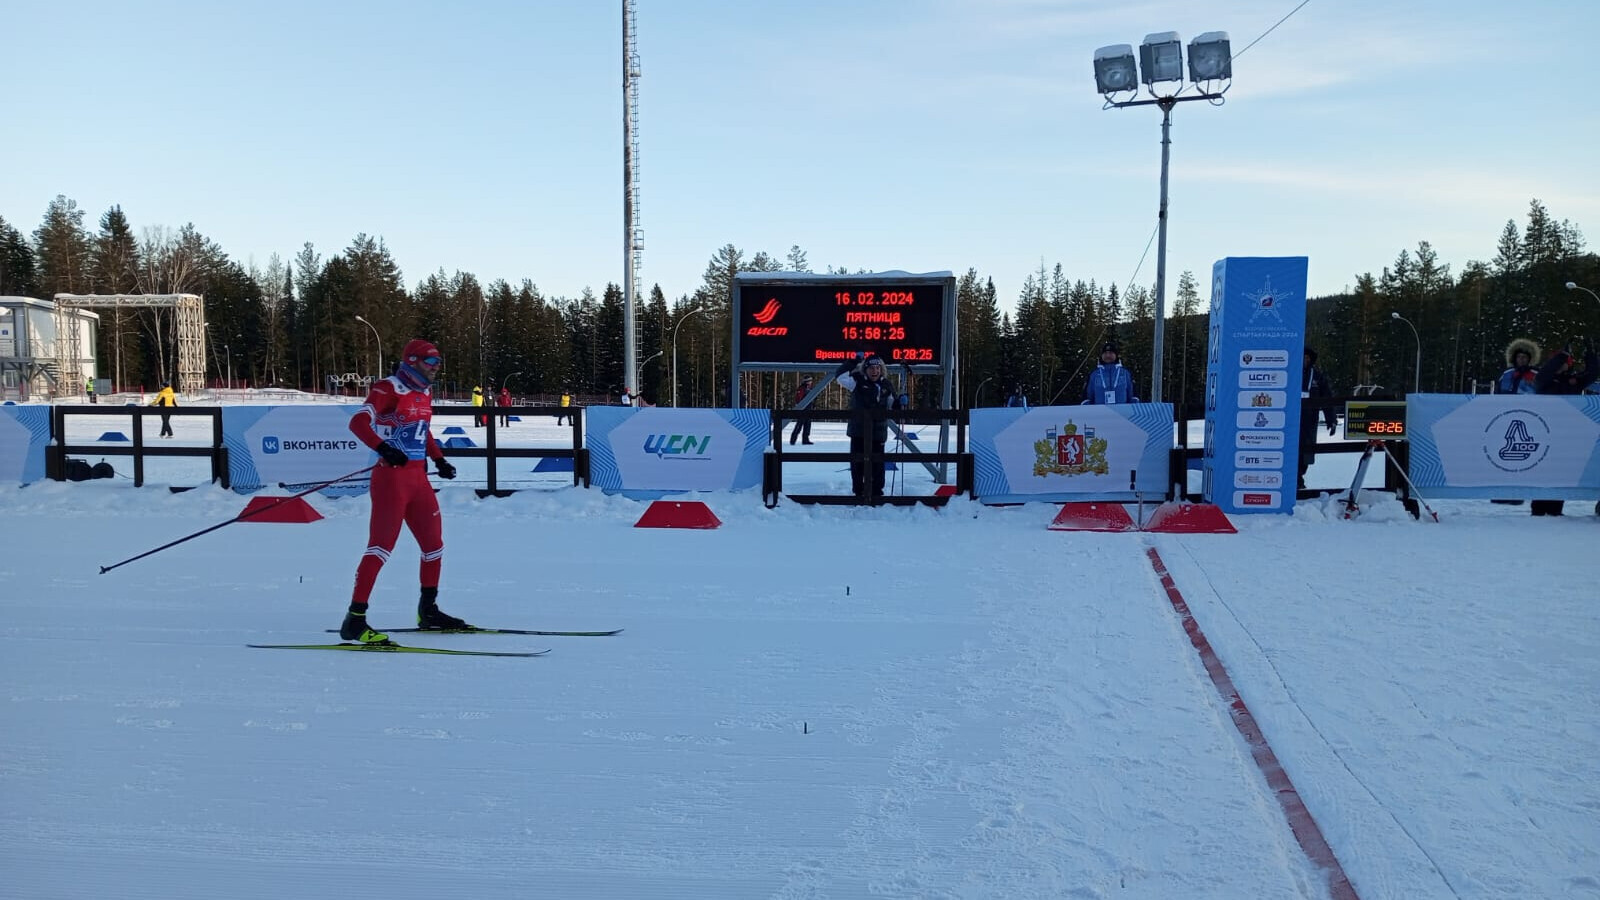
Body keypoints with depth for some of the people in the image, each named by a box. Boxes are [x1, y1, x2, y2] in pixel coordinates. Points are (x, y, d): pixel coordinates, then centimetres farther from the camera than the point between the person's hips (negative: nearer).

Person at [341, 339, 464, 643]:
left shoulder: (424, 392, 14)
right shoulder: (389, 388, -11)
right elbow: (359, 422, -22)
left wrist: (439, 460, 19)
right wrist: (383, 449, -36)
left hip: (418, 478, 9)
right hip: (391, 478, -9)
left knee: (434, 543, 14)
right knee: (381, 545, -12)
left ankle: (428, 611, 29)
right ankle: (355, 619, -9)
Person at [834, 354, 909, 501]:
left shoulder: (885, 386, 9)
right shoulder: (858, 382, -2)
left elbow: (893, 406, 18)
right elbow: (840, 376, -12)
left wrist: (902, 401, -2)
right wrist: (853, 362, -16)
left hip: (878, 433, 2)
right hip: (858, 433, -2)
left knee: (877, 464, 6)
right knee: (857, 463, 3)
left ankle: (876, 492, 16)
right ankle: (859, 492, 14)